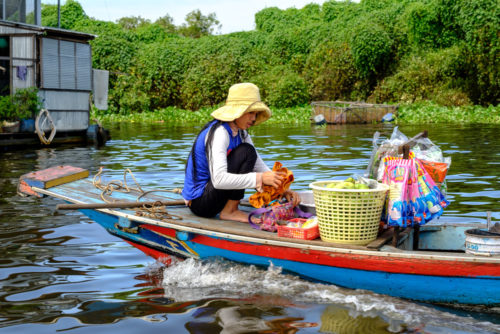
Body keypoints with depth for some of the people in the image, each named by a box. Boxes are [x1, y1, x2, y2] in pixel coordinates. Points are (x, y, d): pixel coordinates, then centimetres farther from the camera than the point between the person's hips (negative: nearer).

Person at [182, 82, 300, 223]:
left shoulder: (241, 133, 8)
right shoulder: (219, 133, -21)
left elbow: (260, 166, 6)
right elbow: (219, 179, -32)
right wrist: (260, 178, -34)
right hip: (199, 202, -9)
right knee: (246, 152, -19)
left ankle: (230, 209, 4)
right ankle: (229, 211, -13)